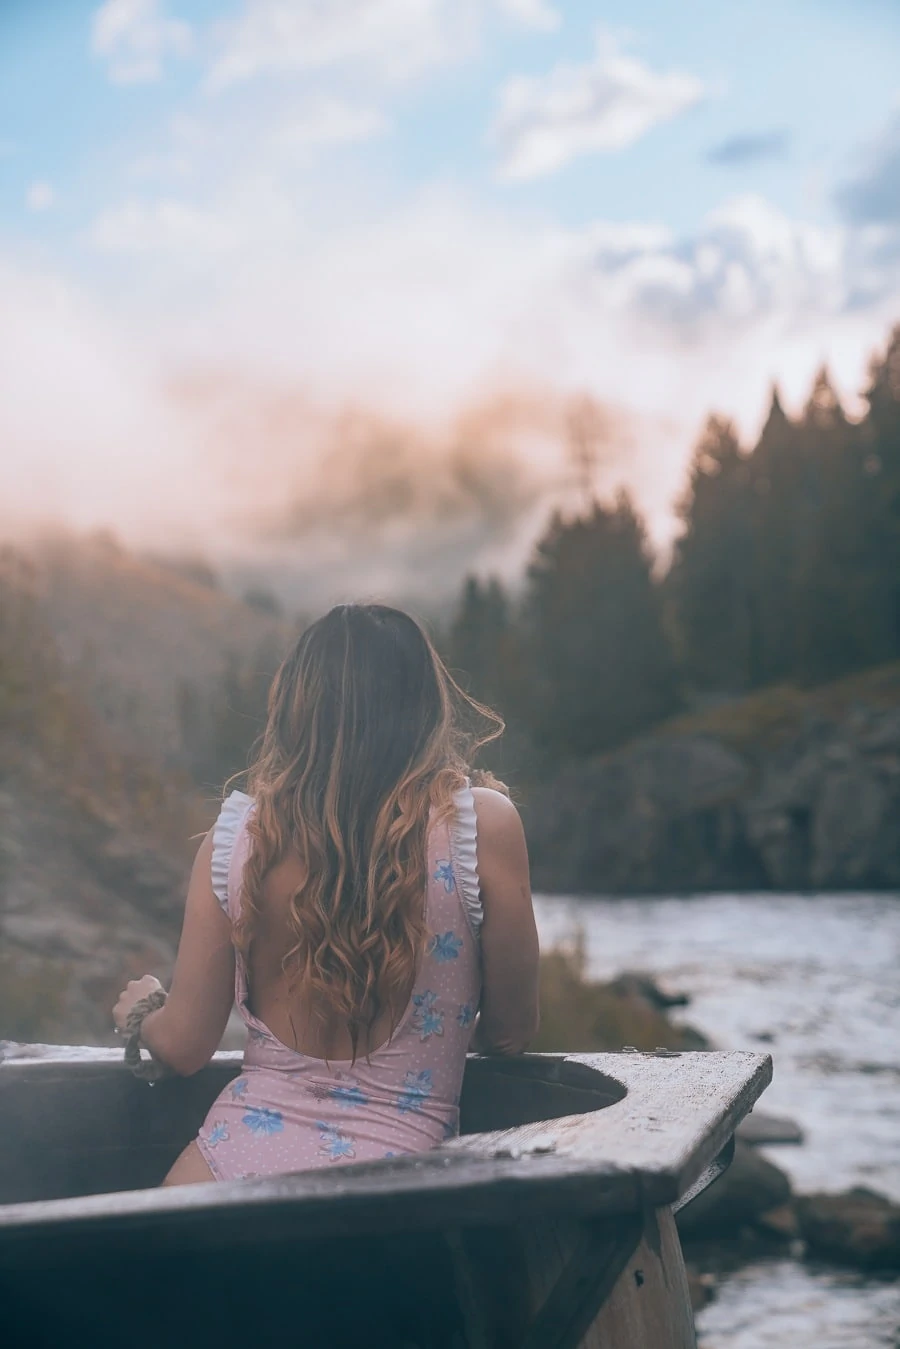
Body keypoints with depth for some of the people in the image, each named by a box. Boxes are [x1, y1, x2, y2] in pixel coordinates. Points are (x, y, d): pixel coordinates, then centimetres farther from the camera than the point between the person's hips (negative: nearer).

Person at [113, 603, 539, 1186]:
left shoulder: (236, 831, -1)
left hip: (233, 1161, 3)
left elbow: (182, 1045, 6)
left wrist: (141, 1012, 30)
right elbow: (511, 1033, 5)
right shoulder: (482, 824, -6)